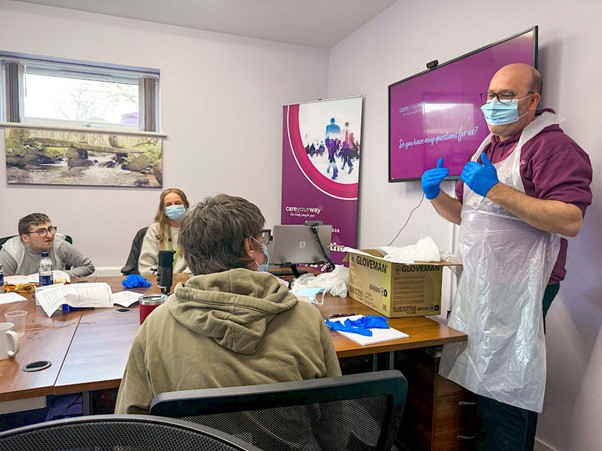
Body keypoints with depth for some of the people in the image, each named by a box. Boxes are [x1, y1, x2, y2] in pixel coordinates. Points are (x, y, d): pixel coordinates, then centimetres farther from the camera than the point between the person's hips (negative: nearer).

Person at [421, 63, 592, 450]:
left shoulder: (553, 146, -10)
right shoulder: (487, 150, 16)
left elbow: (570, 221, -23)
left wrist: (496, 190, -25)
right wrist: (436, 195, 1)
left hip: (517, 289, -8)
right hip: (478, 284, 8)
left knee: (503, 389, 0)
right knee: (477, 377, 18)